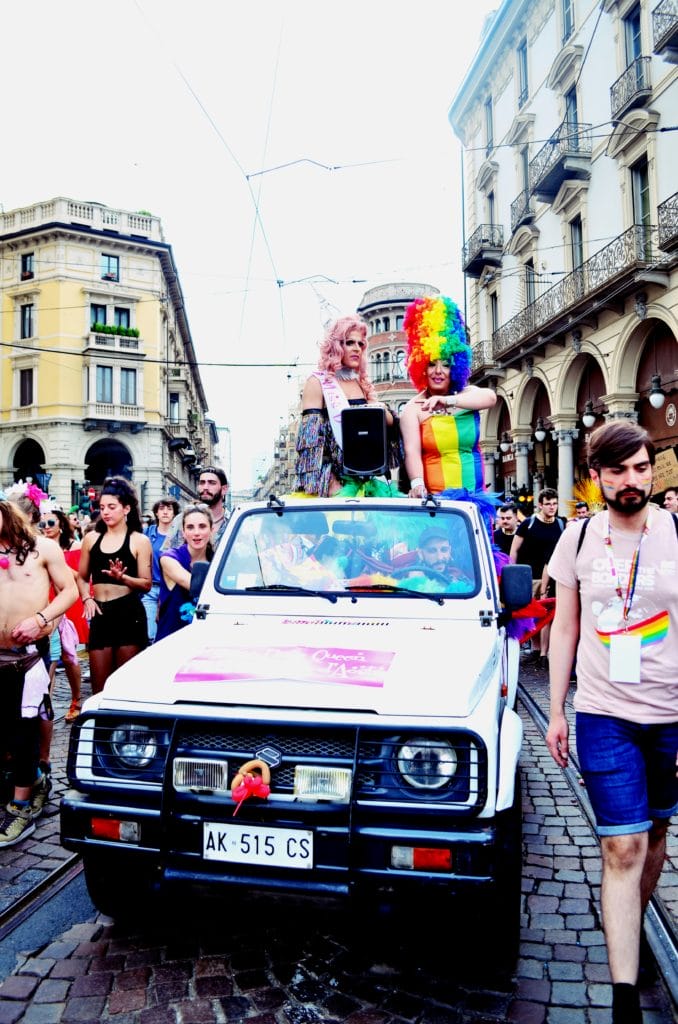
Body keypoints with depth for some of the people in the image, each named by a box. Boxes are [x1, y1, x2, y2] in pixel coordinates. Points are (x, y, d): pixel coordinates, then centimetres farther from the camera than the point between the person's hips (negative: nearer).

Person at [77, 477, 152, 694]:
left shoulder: (139, 541, -1)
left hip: (129, 613, -3)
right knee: (99, 685, 5)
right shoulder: (91, 538, 10)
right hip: (101, 614, 3)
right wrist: (87, 598, 0)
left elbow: (146, 584, -3)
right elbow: (82, 578, 18)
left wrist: (122, 577, -19)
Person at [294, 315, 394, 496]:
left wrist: (381, 410, -7)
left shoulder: (363, 384, 14)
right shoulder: (318, 382, -2)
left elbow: (390, 422, 17)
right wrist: (331, 483, -19)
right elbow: (311, 437, -10)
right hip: (337, 478, -5)